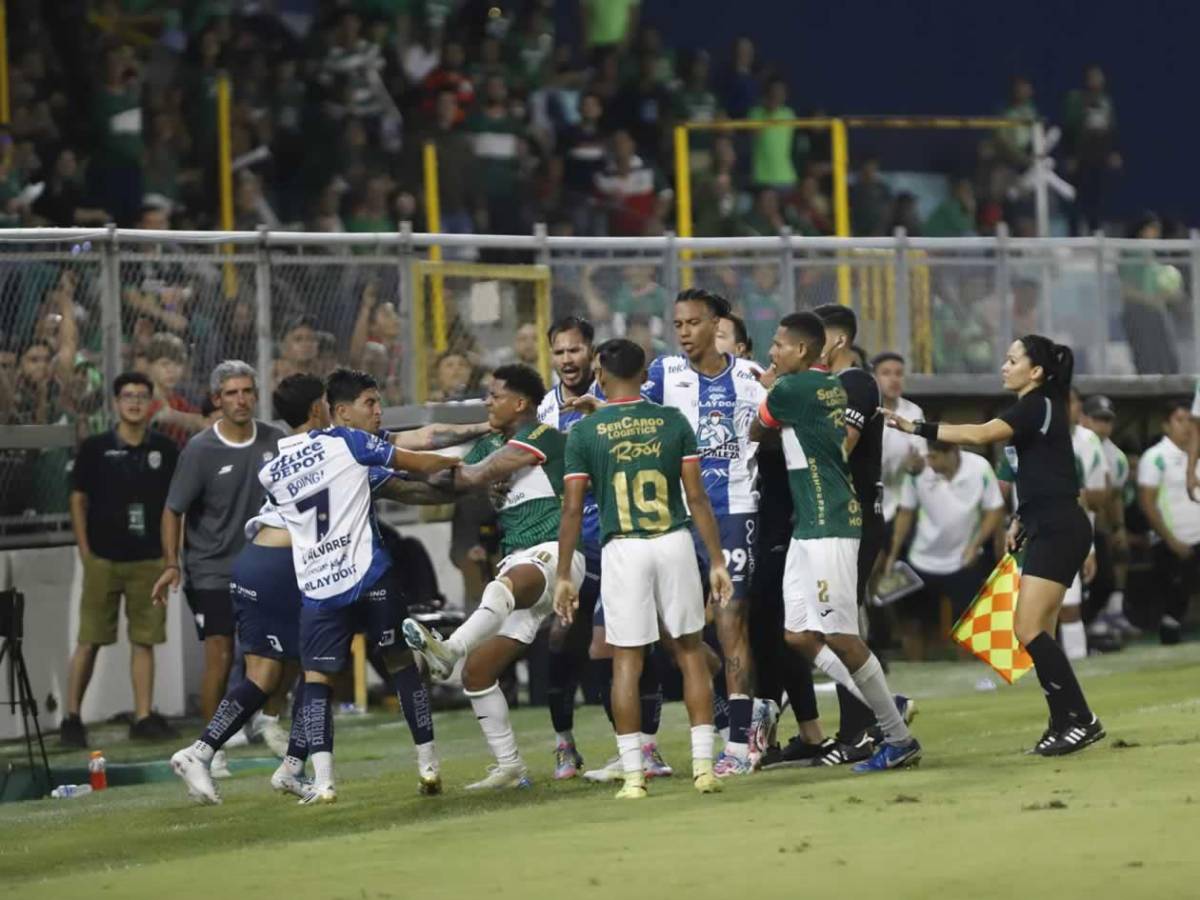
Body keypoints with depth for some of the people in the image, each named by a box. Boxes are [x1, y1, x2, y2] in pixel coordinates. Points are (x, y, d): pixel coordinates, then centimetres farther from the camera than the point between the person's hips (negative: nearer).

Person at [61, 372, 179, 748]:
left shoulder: (164, 450, 5)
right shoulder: (95, 448, 0)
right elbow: (78, 500, 4)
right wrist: (85, 551, -2)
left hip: (149, 559, 2)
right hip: (104, 558, -2)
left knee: (144, 640, 3)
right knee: (90, 641, 0)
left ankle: (143, 716, 8)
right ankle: (72, 715, 6)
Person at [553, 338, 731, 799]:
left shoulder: (584, 433, -2)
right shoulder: (673, 421, 2)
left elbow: (572, 509, -3)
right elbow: (697, 497, 0)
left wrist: (564, 576, 3)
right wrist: (716, 561, 5)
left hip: (621, 551, -1)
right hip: (674, 543, 1)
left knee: (626, 659, 3)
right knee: (691, 649, 11)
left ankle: (633, 775, 1)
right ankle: (703, 765, 7)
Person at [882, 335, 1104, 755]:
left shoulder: (1037, 406, -13)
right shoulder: (1032, 410, 17)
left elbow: (978, 434, -27)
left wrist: (916, 428, -28)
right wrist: (1021, 519, 19)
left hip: (1058, 531, -10)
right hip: (1046, 531, 10)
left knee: (1028, 628, -14)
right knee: (1038, 633, 9)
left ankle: (1081, 720, -12)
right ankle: (1064, 723, 12)